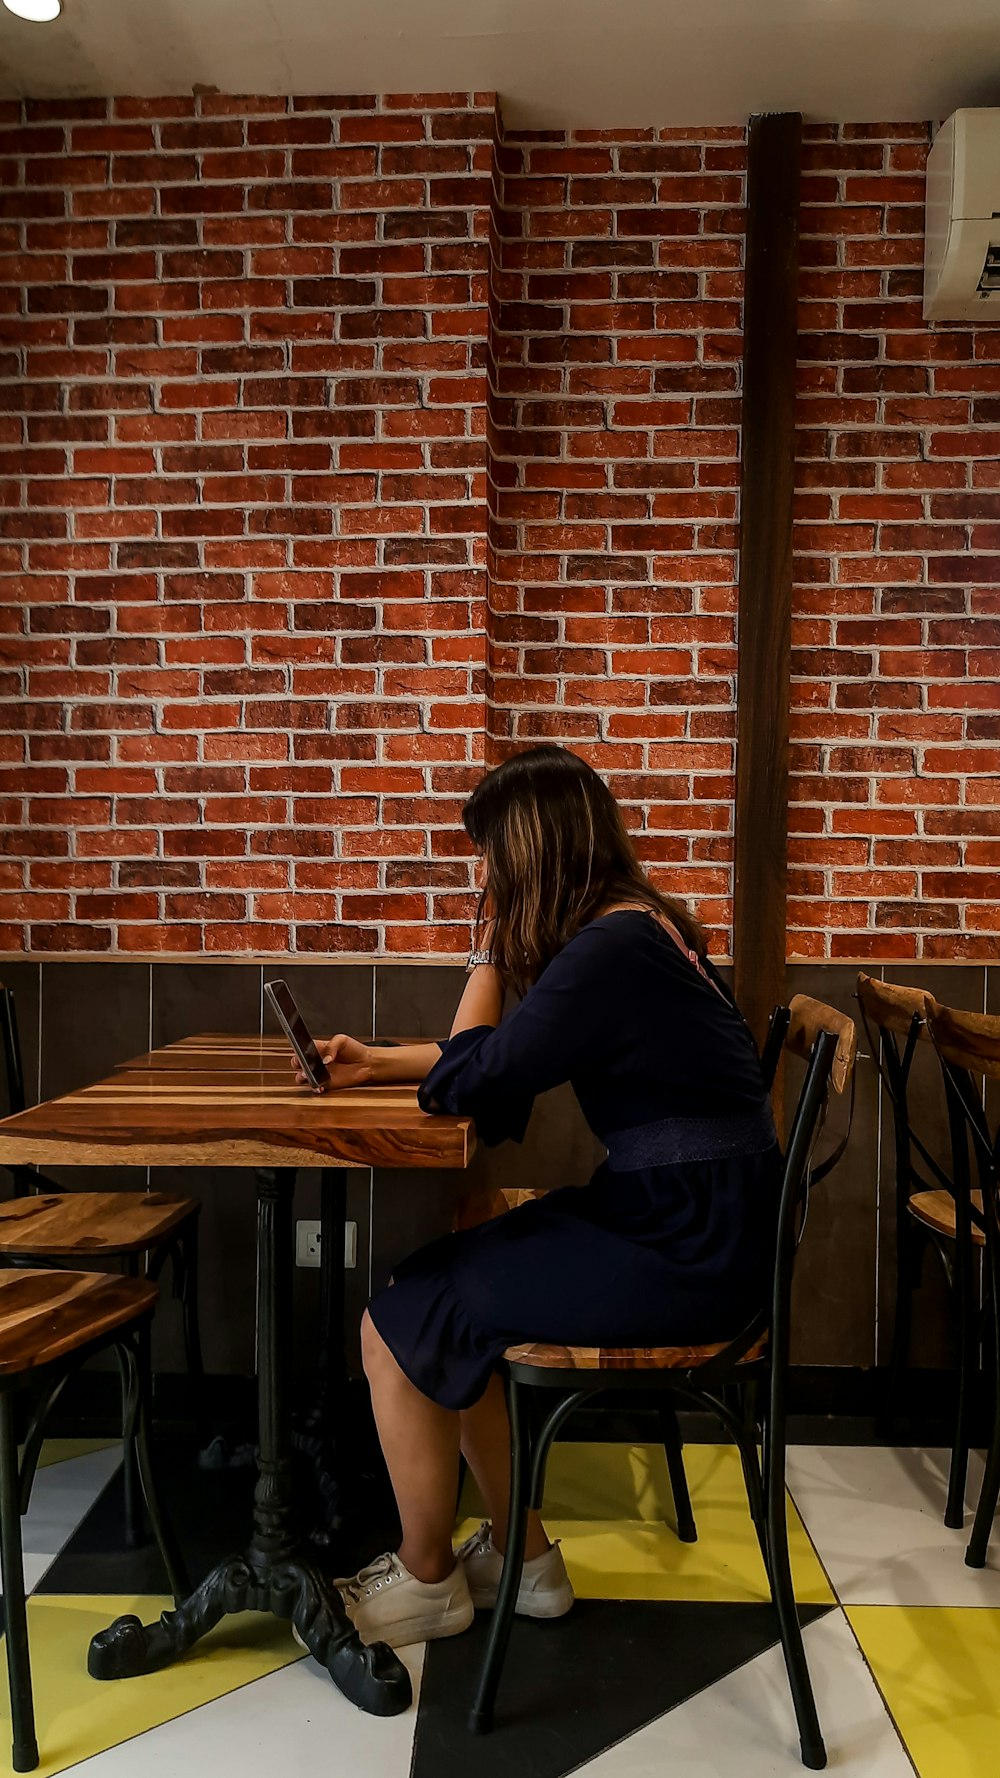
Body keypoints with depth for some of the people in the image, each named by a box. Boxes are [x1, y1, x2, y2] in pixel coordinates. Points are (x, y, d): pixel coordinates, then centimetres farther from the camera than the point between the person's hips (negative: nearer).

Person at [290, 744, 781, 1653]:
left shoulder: (610, 949, -21)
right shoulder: (631, 926, 9)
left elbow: (465, 1081, -14)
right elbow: (492, 1059, 19)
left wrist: (490, 952, -4)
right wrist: (376, 1062, 18)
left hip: (683, 1253, -10)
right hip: (689, 1215, 10)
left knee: (398, 1325, -4)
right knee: (442, 1295, 13)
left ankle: (426, 1579, 18)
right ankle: (520, 1556, 24)